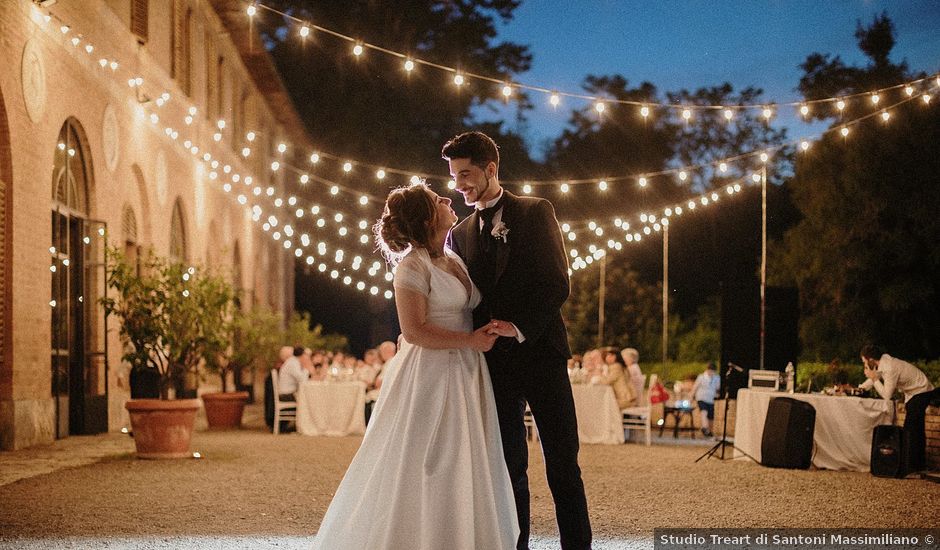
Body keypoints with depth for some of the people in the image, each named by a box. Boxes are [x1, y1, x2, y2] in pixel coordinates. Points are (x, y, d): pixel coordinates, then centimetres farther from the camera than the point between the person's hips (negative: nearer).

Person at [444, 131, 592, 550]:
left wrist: (521, 327, -14)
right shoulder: (459, 235, 14)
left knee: (562, 463, -2)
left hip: (540, 353, -3)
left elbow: (556, 283, -5)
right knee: (509, 467, 5)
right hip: (494, 363, 3)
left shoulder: (536, 212, 3)